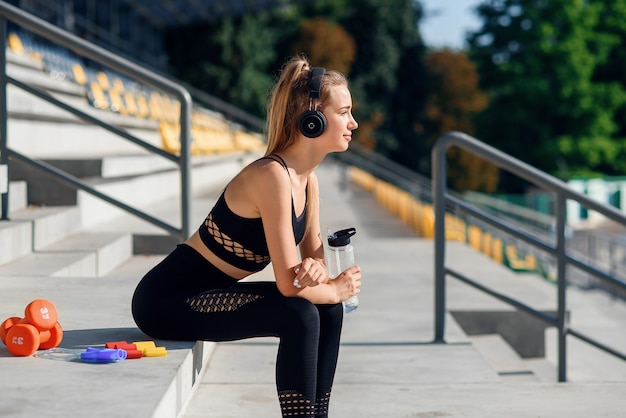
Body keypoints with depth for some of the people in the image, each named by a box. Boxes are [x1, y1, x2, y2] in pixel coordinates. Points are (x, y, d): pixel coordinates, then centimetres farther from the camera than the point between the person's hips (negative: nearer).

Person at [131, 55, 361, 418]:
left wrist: (317, 269, -15)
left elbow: (315, 256, 8)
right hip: (166, 299, -9)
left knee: (329, 310, 3)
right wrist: (337, 288, -8)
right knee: (299, 315, -23)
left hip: (208, 293, 9)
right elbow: (289, 284, -25)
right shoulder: (273, 176, -25)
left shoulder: (308, 180, 3)